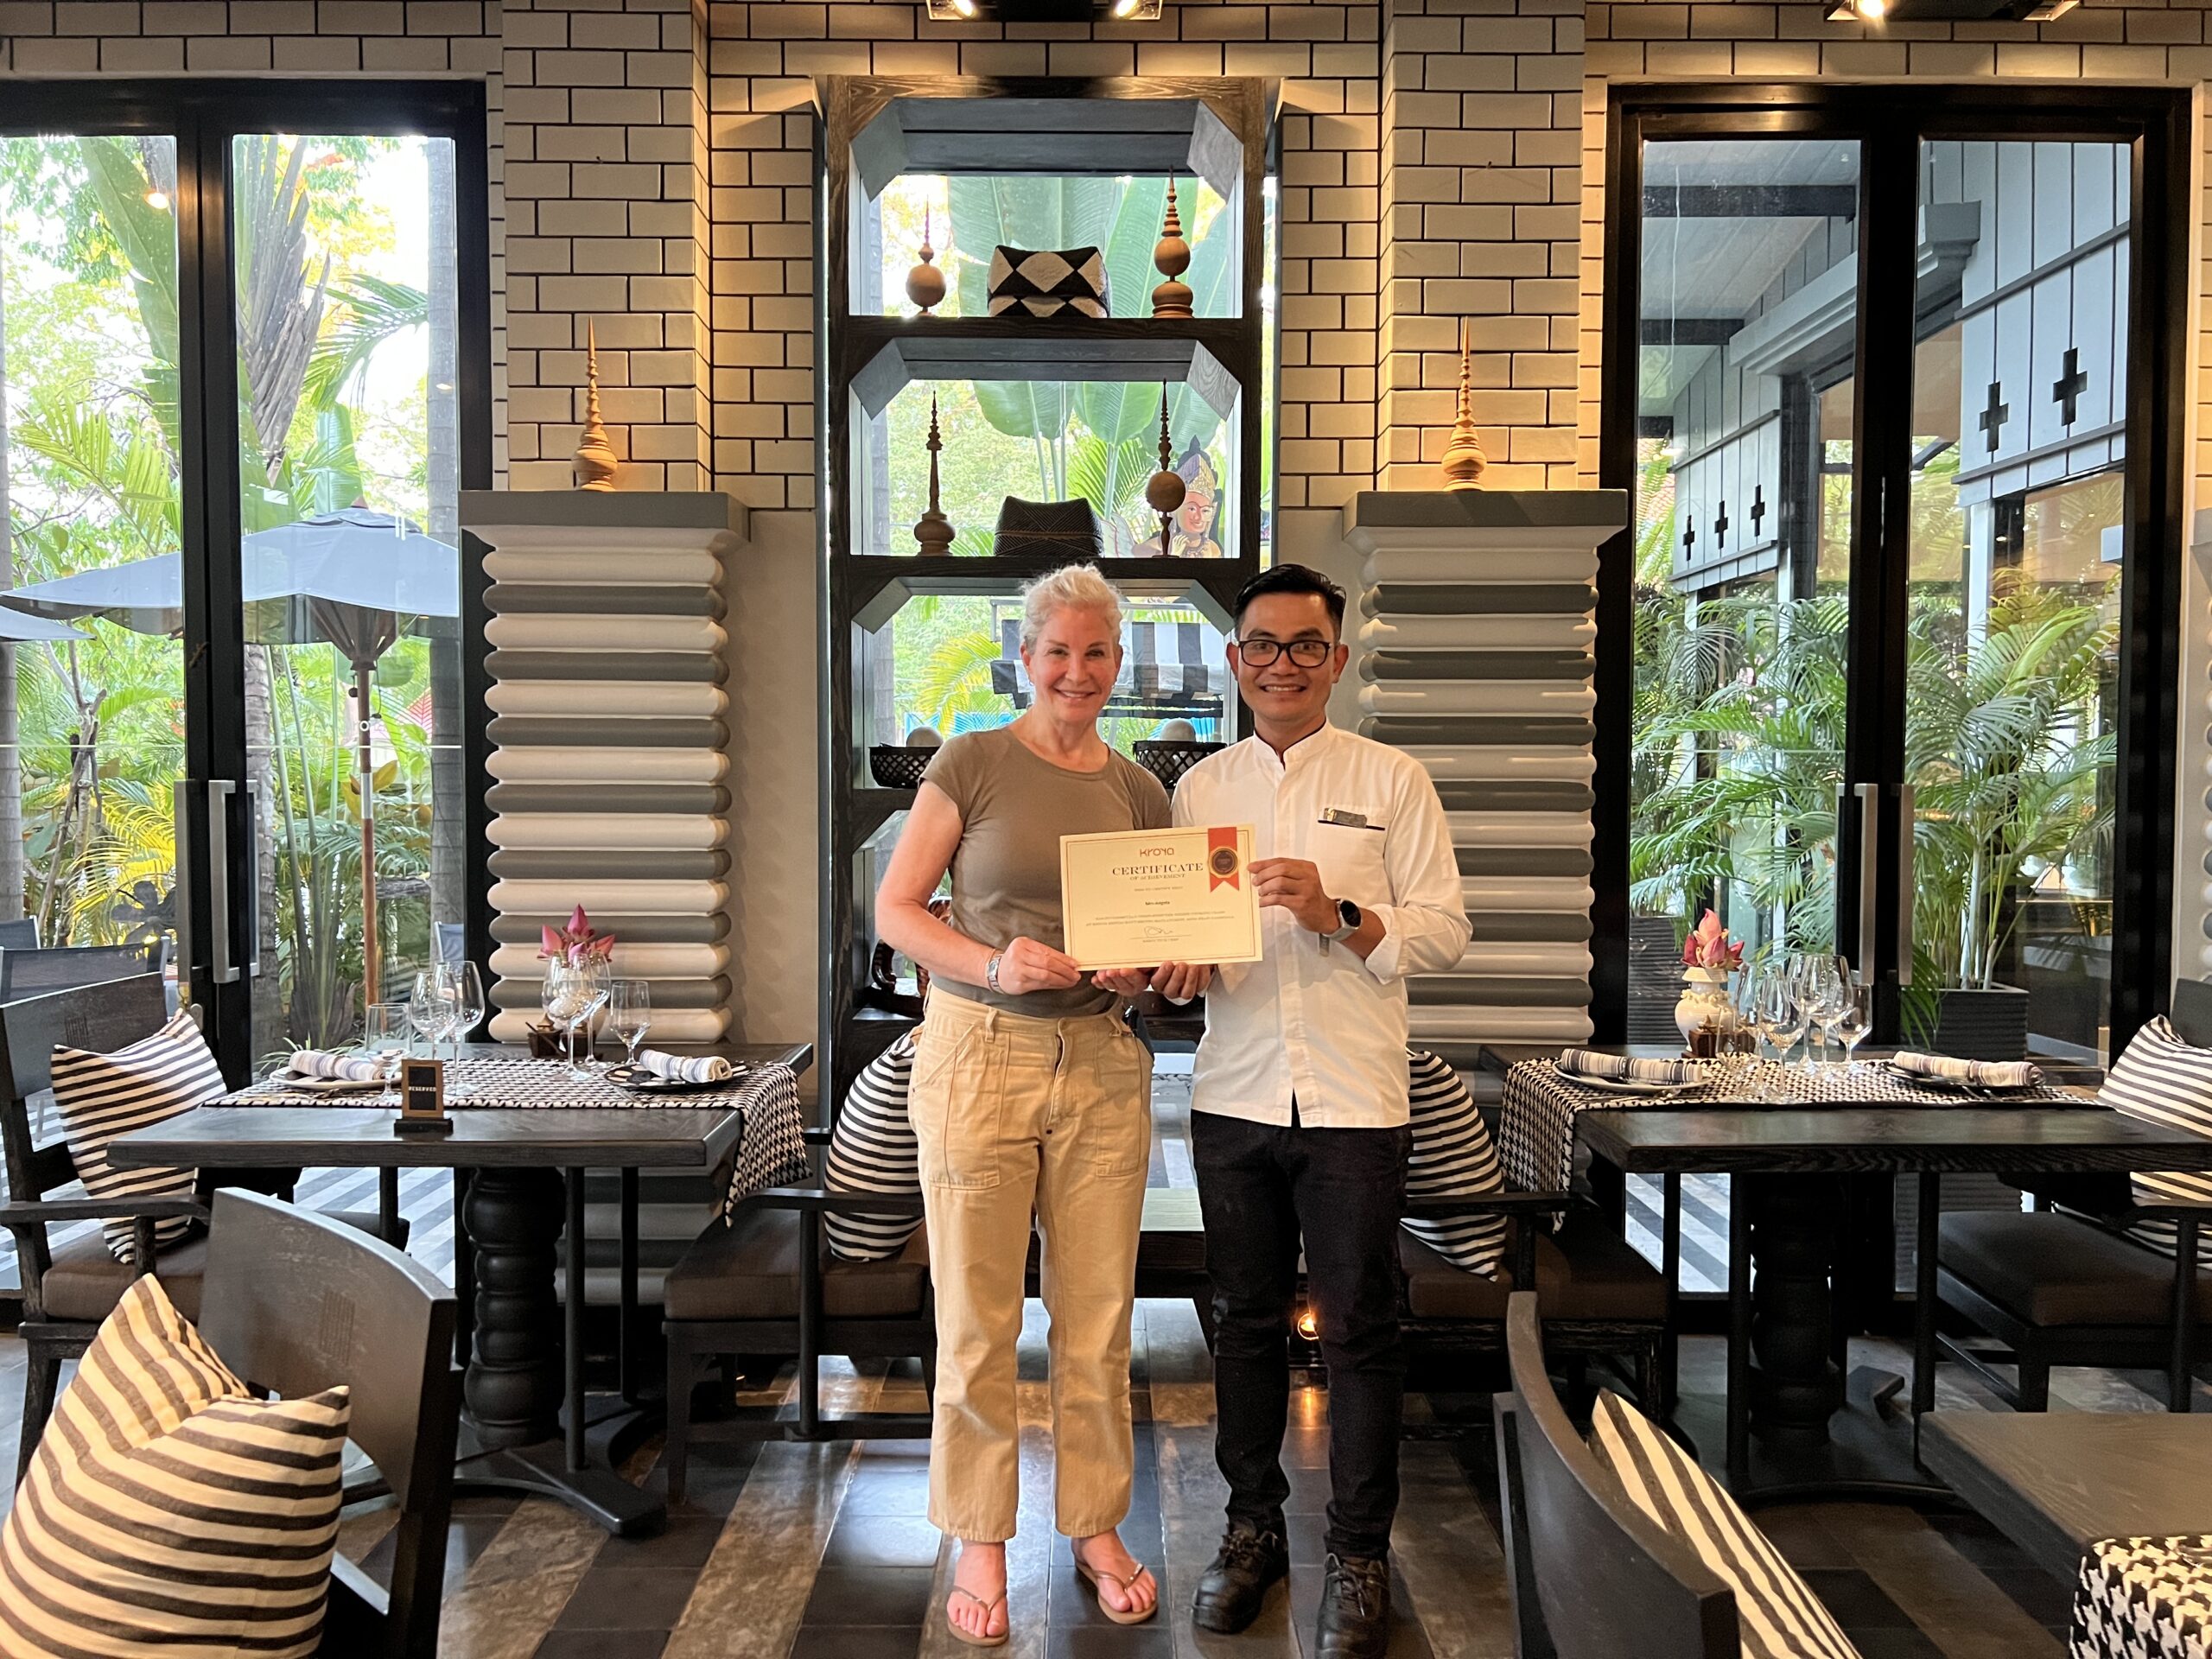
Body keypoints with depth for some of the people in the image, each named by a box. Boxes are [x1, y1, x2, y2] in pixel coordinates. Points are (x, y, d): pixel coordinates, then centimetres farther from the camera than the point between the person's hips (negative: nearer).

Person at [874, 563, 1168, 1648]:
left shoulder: (1138, 790, 9)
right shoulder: (973, 763, -2)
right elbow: (895, 910, -4)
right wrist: (994, 964, -19)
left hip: (1102, 1064, 3)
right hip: (978, 1057, -3)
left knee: (1098, 1315, 10)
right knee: (977, 1318, 6)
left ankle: (1096, 1525, 29)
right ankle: (979, 1543, 24)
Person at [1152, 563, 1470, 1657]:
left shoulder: (1390, 782, 1)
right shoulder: (1198, 788, 10)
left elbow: (1445, 933, -3)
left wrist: (1338, 918, -18)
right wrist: (1173, 968, -10)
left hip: (1354, 1102, -3)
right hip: (1233, 1099, 3)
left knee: (1358, 1330, 5)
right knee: (1245, 1319, 14)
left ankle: (1360, 1554, 22)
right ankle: (1252, 1526, 32)